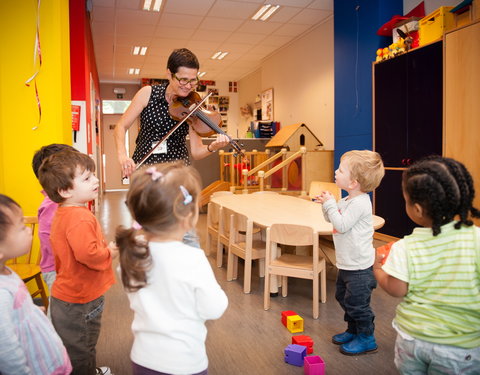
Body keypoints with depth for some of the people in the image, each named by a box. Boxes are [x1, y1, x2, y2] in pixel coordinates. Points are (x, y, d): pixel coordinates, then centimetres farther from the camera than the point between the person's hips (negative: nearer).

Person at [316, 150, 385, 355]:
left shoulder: (359, 203, -24)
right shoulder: (348, 200, 6)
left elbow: (341, 224, -26)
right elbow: (332, 219, 15)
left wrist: (330, 204, -21)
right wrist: (327, 204, -2)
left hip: (359, 266, -10)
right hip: (347, 262, 10)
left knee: (356, 303, 3)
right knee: (344, 297, 22)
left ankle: (366, 339, 20)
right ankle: (353, 330, 39)